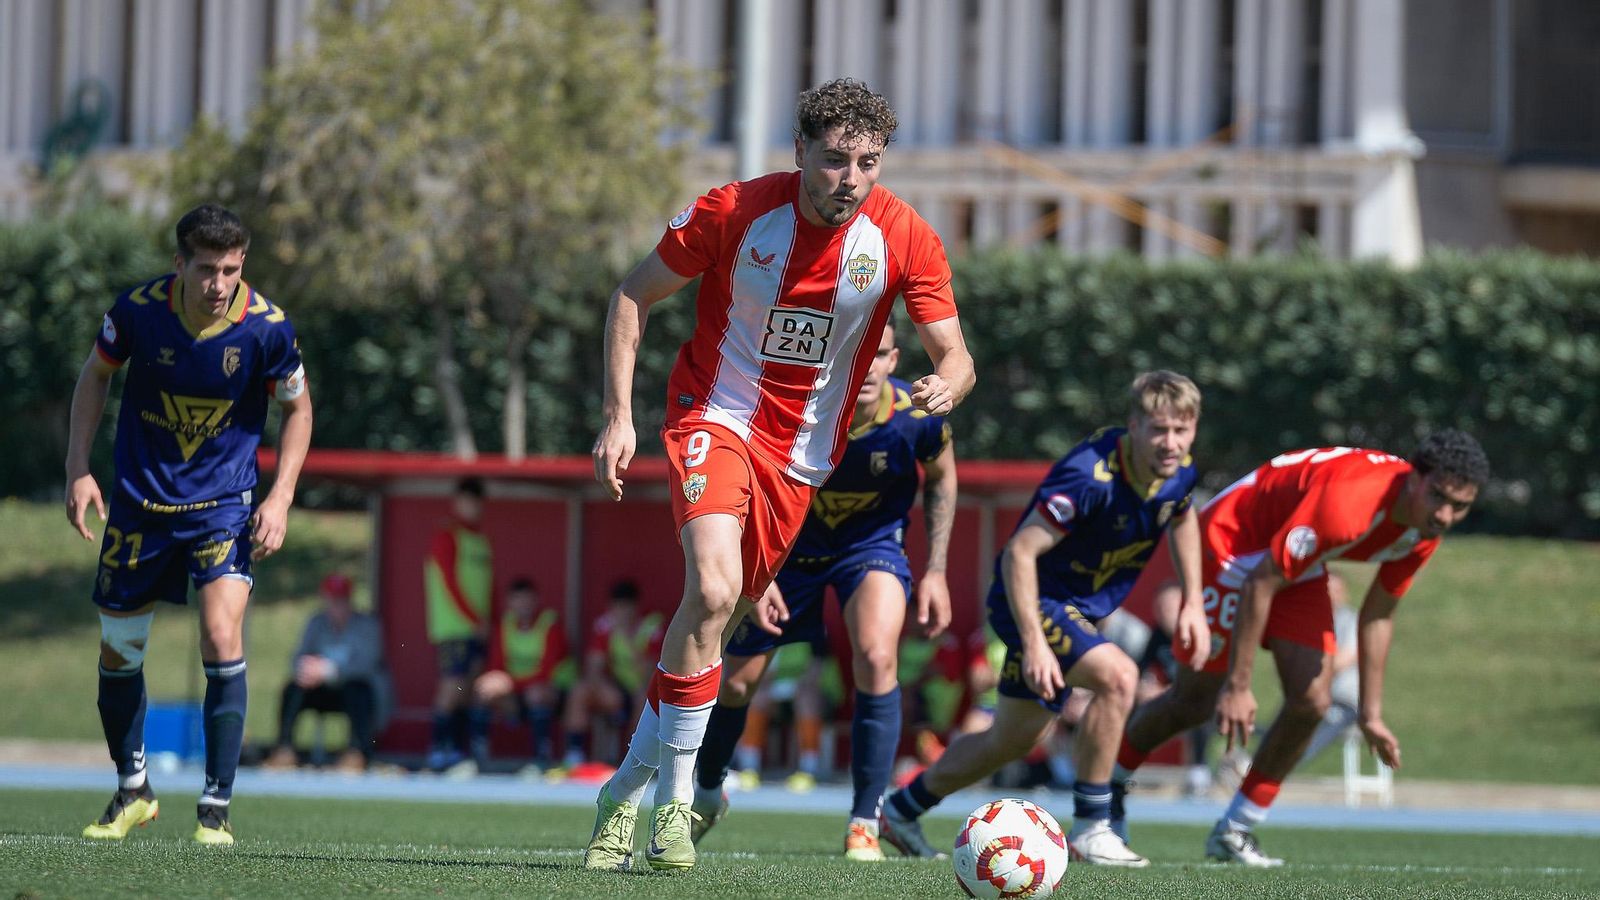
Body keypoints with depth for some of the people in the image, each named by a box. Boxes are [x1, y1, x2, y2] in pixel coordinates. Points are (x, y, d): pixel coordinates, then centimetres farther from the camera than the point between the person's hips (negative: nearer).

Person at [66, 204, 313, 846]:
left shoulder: (266, 327, -17)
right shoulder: (138, 309, -15)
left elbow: (297, 408, 1)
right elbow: (96, 374, 4)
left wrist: (281, 497, -9)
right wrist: (78, 469, -1)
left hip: (226, 503, -2)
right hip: (140, 499, 2)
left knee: (221, 637, -19)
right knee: (118, 647, 8)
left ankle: (216, 809, -10)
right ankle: (132, 792, 32)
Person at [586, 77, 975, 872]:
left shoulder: (904, 239, -13)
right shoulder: (734, 212, -16)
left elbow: (954, 354, -8)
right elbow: (633, 295, -4)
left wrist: (947, 385, -33)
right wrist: (618, 413, -11)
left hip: (802, 451, 3)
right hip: (717, 418, -3)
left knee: (718, 620, 7)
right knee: (714, 587, -26)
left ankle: (628, 788, 26)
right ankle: (674, 799, -18)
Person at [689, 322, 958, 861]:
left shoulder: (918, 418, -28)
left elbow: (941, 477, -4)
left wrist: (935, 571, -5)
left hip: (872, 540, -1)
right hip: (791, 539, 1)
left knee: (876, 658, -27)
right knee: (737, 679, 9)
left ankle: (865, 822, -15)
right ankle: (706, 793, 42)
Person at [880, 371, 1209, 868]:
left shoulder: (1180, 472, -7)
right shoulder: (1090, 474, -31)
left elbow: (1182, 519, 19)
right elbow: (1020, 552, -30)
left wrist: (1193, 603, 12)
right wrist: (1034, 643, -33)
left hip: (1080, 608, 8)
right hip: (1037, 602, -8)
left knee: (1016, 739, 18)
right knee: (1117, 675, -31)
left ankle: (900, 811, 37)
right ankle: (1090, 828, -20)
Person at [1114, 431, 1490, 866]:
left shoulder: (1426, 531, -12)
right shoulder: (1348, 502, -39)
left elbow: (1377, 615, 4)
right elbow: (1259, 584, -33)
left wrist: (1370, 715, 7)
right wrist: (1237, 686, -30)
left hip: (1299, 569, 7)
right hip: (1233, 544, -7)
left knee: (1310, 701, -6)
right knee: (1195, 700, 0)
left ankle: (1234, 832, 8)